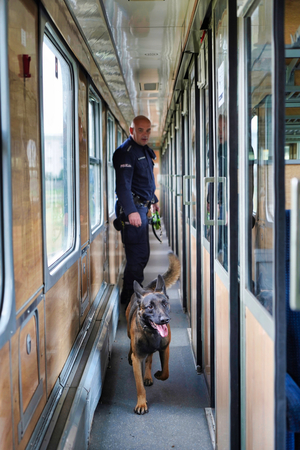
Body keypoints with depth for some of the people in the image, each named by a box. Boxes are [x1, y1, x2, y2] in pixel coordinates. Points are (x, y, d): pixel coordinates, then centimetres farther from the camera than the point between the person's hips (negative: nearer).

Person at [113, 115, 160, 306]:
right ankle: (129, 296, 1)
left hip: (142, 207, 10)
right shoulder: (126, 151, -15)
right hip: (133, 208, -10)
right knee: (138, 254, -8)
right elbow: (123, 184, -24)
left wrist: (153, 200, 33)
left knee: (142, 254, 15)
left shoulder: (145, 150, 17)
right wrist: (131, 211, -32)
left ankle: (136, 293, 25)